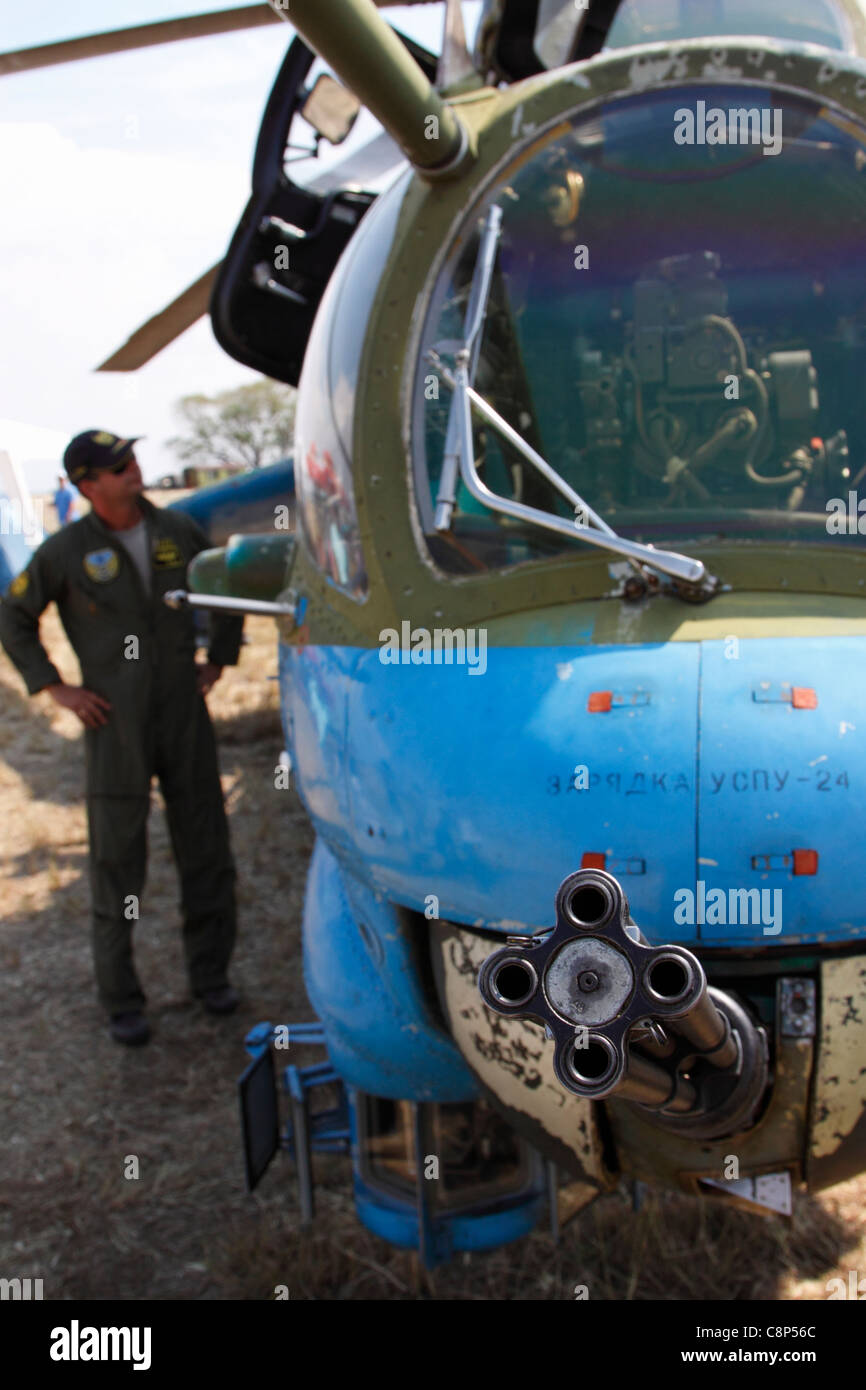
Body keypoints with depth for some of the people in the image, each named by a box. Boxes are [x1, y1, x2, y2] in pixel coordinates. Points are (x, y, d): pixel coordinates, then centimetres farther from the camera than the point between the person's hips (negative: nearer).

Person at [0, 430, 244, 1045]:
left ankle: (211, 974, 28)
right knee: (117, 862, 3)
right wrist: (55, 687, -1)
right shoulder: (67, 550, -6)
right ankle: (122, 1001, 15)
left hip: (185, 713, 3)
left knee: (206, 850, 10)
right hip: (115, 723, -3)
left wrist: (219, 658, 13)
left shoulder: (178, 531, 3)